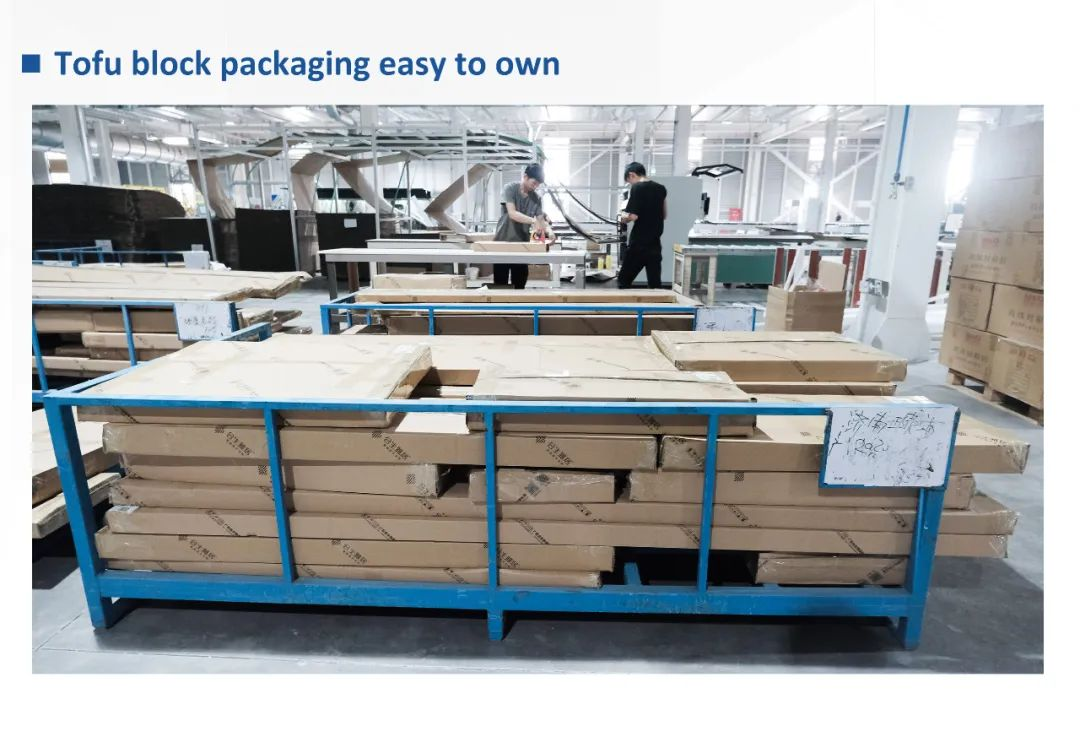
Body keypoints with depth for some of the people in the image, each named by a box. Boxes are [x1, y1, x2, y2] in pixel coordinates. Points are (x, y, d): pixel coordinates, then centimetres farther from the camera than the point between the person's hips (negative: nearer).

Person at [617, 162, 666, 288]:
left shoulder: (637, 188, -8)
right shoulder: (661, 189, 11)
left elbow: (633, 216, -16)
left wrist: (623, 218, 3)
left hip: (639, 243, -6)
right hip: (655, 244, 6)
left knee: (624, 280, 5)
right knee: (655, 284, 6)